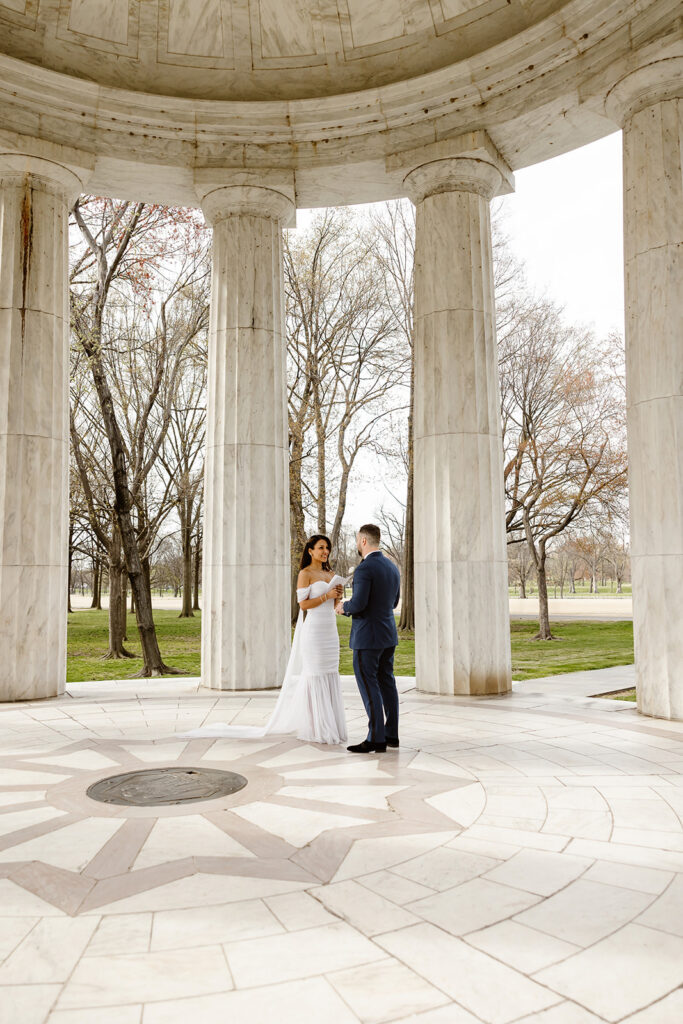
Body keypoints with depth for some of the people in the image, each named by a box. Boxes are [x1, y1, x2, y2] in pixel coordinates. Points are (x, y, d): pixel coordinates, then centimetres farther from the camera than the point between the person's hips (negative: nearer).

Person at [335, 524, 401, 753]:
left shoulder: (364, 569, -18)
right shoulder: (392, 566, 9)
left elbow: (358, 604, -25)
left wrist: (343, 607, -2)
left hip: (367, 636, -9)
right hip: (388, 633, 9)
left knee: (368, 685, -3)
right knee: (386, 682, 13)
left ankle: (376, 738, -2)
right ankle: (391, 734, 19)